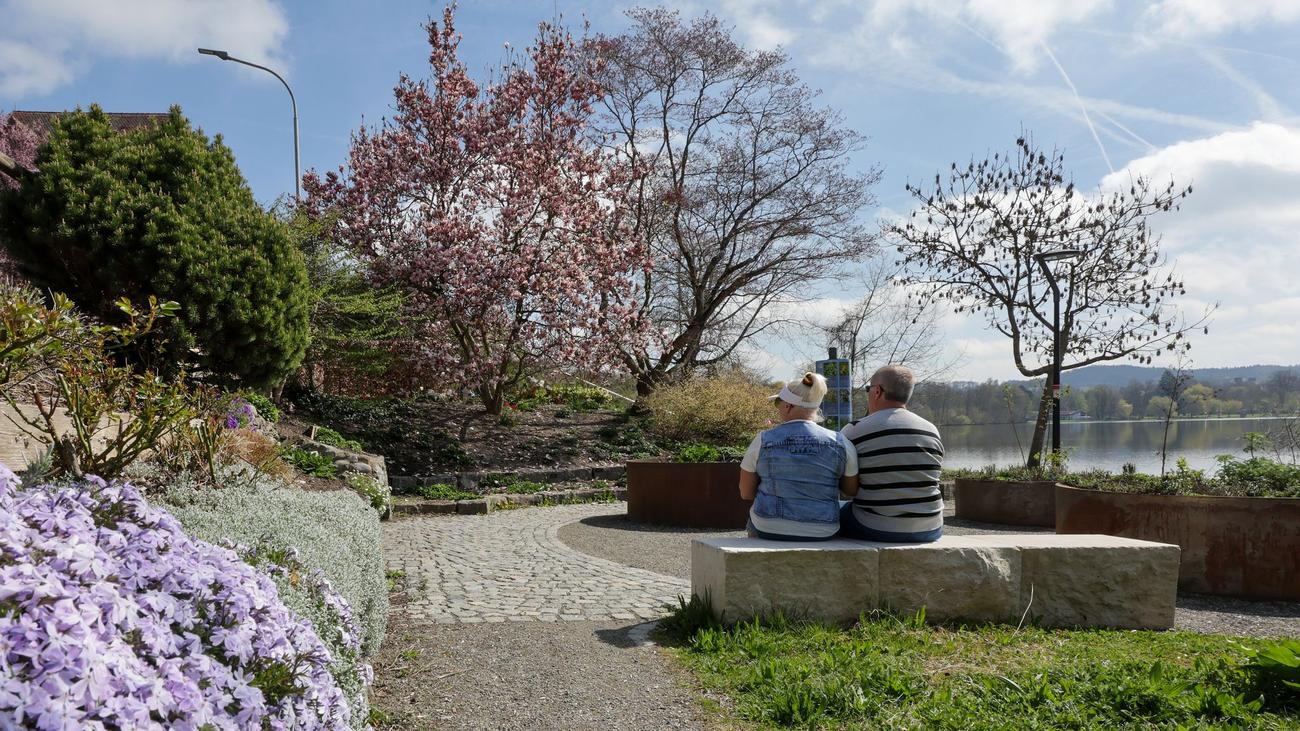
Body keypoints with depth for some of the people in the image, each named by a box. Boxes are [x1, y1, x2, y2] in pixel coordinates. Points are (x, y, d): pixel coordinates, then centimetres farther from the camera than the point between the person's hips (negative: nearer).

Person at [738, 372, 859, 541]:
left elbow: (746, 493, -2)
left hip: (769, 531, -1)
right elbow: (851, 490, 3)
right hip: (822, 534, 1)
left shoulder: (763, 441, -10)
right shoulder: (840, 444, -8)